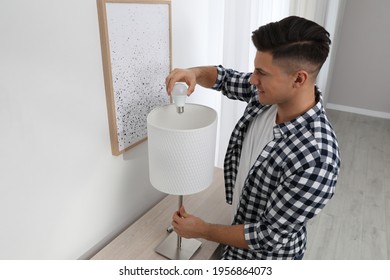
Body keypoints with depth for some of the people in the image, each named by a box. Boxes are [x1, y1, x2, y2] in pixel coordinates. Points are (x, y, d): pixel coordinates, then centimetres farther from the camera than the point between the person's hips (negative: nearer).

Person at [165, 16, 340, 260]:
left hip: (267, 252, -6)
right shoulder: (268, 94, -18)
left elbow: (271, 237, -29)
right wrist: (194, 73, -22)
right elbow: (226, 79, 0)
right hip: (243, 218, 7)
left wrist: (202, 231, -19)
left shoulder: (317, 160, -38)